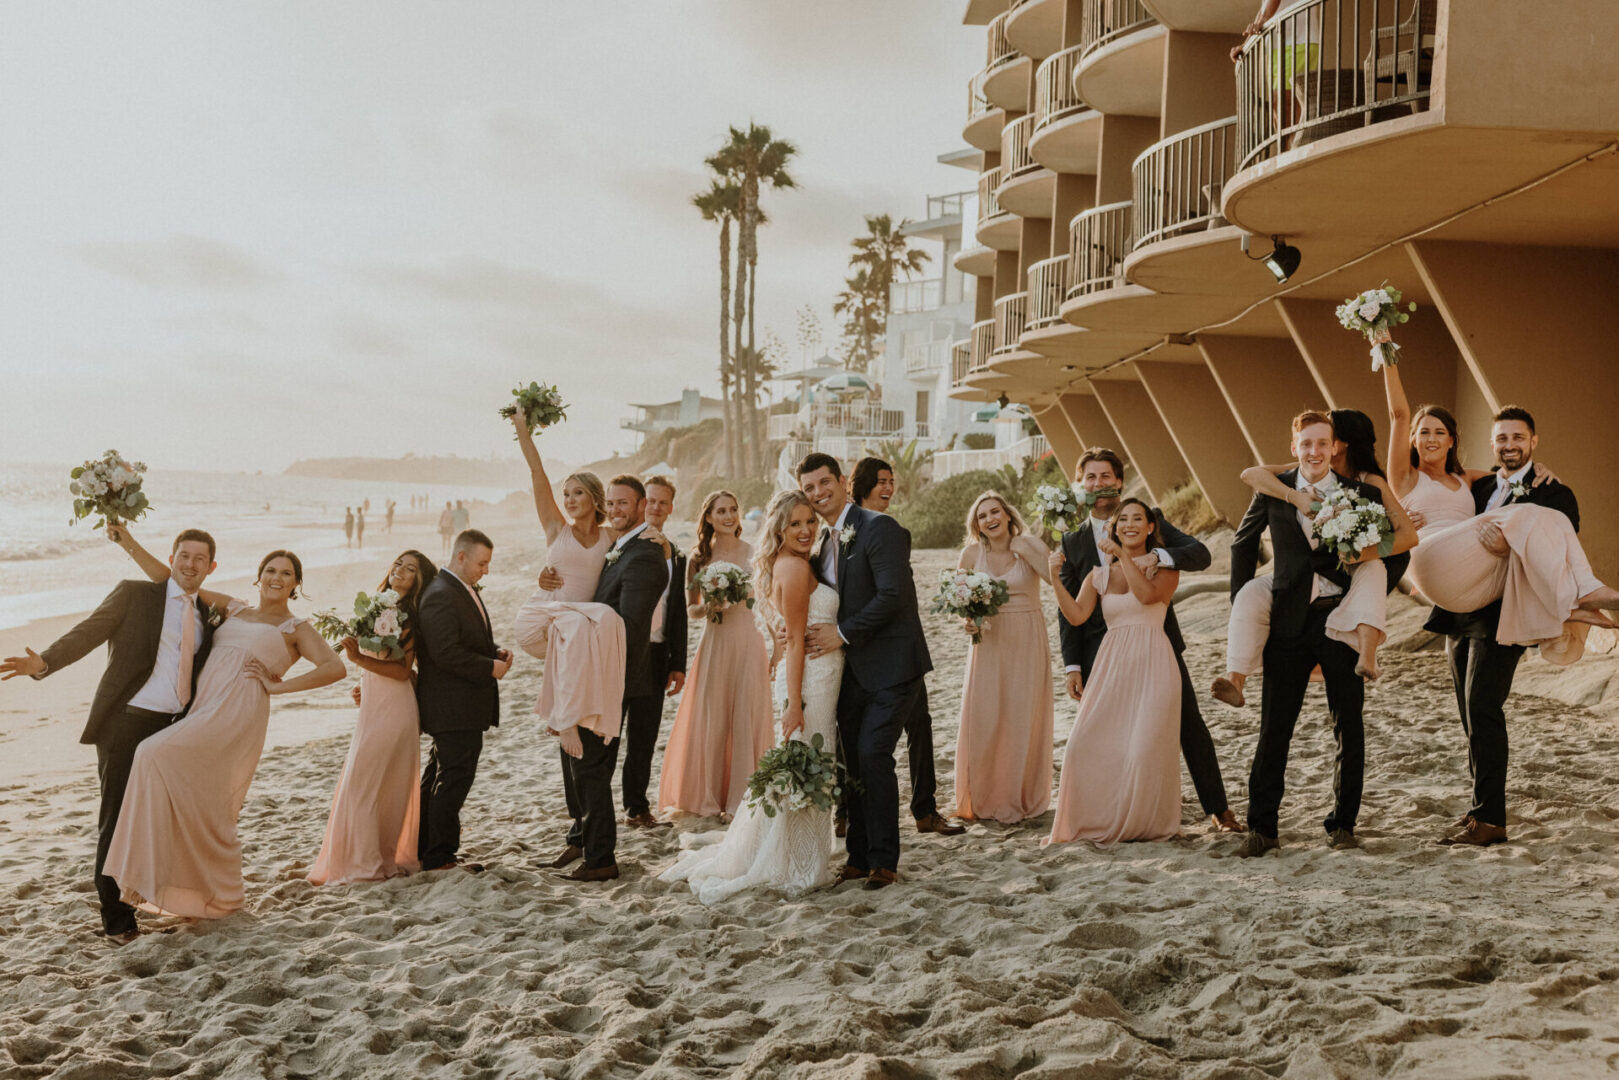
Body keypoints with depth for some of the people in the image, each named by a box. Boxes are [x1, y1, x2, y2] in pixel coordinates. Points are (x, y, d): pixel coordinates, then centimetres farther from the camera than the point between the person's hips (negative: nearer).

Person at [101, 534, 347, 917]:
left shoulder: (295, 628, 10)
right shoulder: (233, 610, 24)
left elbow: (335, 667, -5)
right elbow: (171, 580, 22)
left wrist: (279, 686, -6)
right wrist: (128, 544, 14)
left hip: (239, 710, -6)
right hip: (204, 709, 6)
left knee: (159, 757, -21)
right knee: (200, 803, 2)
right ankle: (216, 894, 15)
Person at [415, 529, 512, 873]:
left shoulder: (465, 590, 15)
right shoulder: (440, 596, -19)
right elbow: (446, 653, -25)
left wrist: (495, 651, 7)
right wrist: (490, 667, -18)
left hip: (463, 707, 11)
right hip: (454, 708, -11)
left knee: (438, 777, 17)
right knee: (455, 778, -5)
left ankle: (425, 848, 26)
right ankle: (439, 856, 3)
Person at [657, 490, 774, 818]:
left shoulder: (754, 553, 2)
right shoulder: (700, 557, 5)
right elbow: (691, 609, 11)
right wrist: (708, 607, -12)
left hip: (749, 641, -1)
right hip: (715, 642, 1)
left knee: (748, 716, 0)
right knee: (711, 716, 2)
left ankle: (744, 795, 9)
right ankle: (708, 795, 13)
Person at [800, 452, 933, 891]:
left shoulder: (879, 528, -11)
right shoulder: (824, 541, 14)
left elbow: (893, 594, -20)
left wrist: (842, 633, -17)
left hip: (891, 666, -8)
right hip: (852, 670, 8)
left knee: (873, 755, -13)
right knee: (853, 761, 9)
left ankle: (884, 861, -3)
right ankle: (859, 858, 18)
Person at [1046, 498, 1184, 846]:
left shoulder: (1164, 567, 5)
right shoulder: (1100, 574, 13)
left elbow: (1148, 595, -16)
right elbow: (1076, 615, -1)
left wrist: (1123, 556, -18)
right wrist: (1056, 579, -13)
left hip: (1152, 664, -3)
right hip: (1112, 665, 3)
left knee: (1145, 748, -9)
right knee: (1088, 743, -3)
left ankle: (1143, 824, 7)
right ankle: (1095, 821, 10)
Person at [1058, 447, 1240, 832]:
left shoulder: (1150, 518, 3)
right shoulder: (1073, 543, 6)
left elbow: (1201, 554, -8)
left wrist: (1159, 555, -26)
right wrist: (1072, 666, -1)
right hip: (1102, 653, 1)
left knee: (1190, 727, 3)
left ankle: (1218, 809, 15)